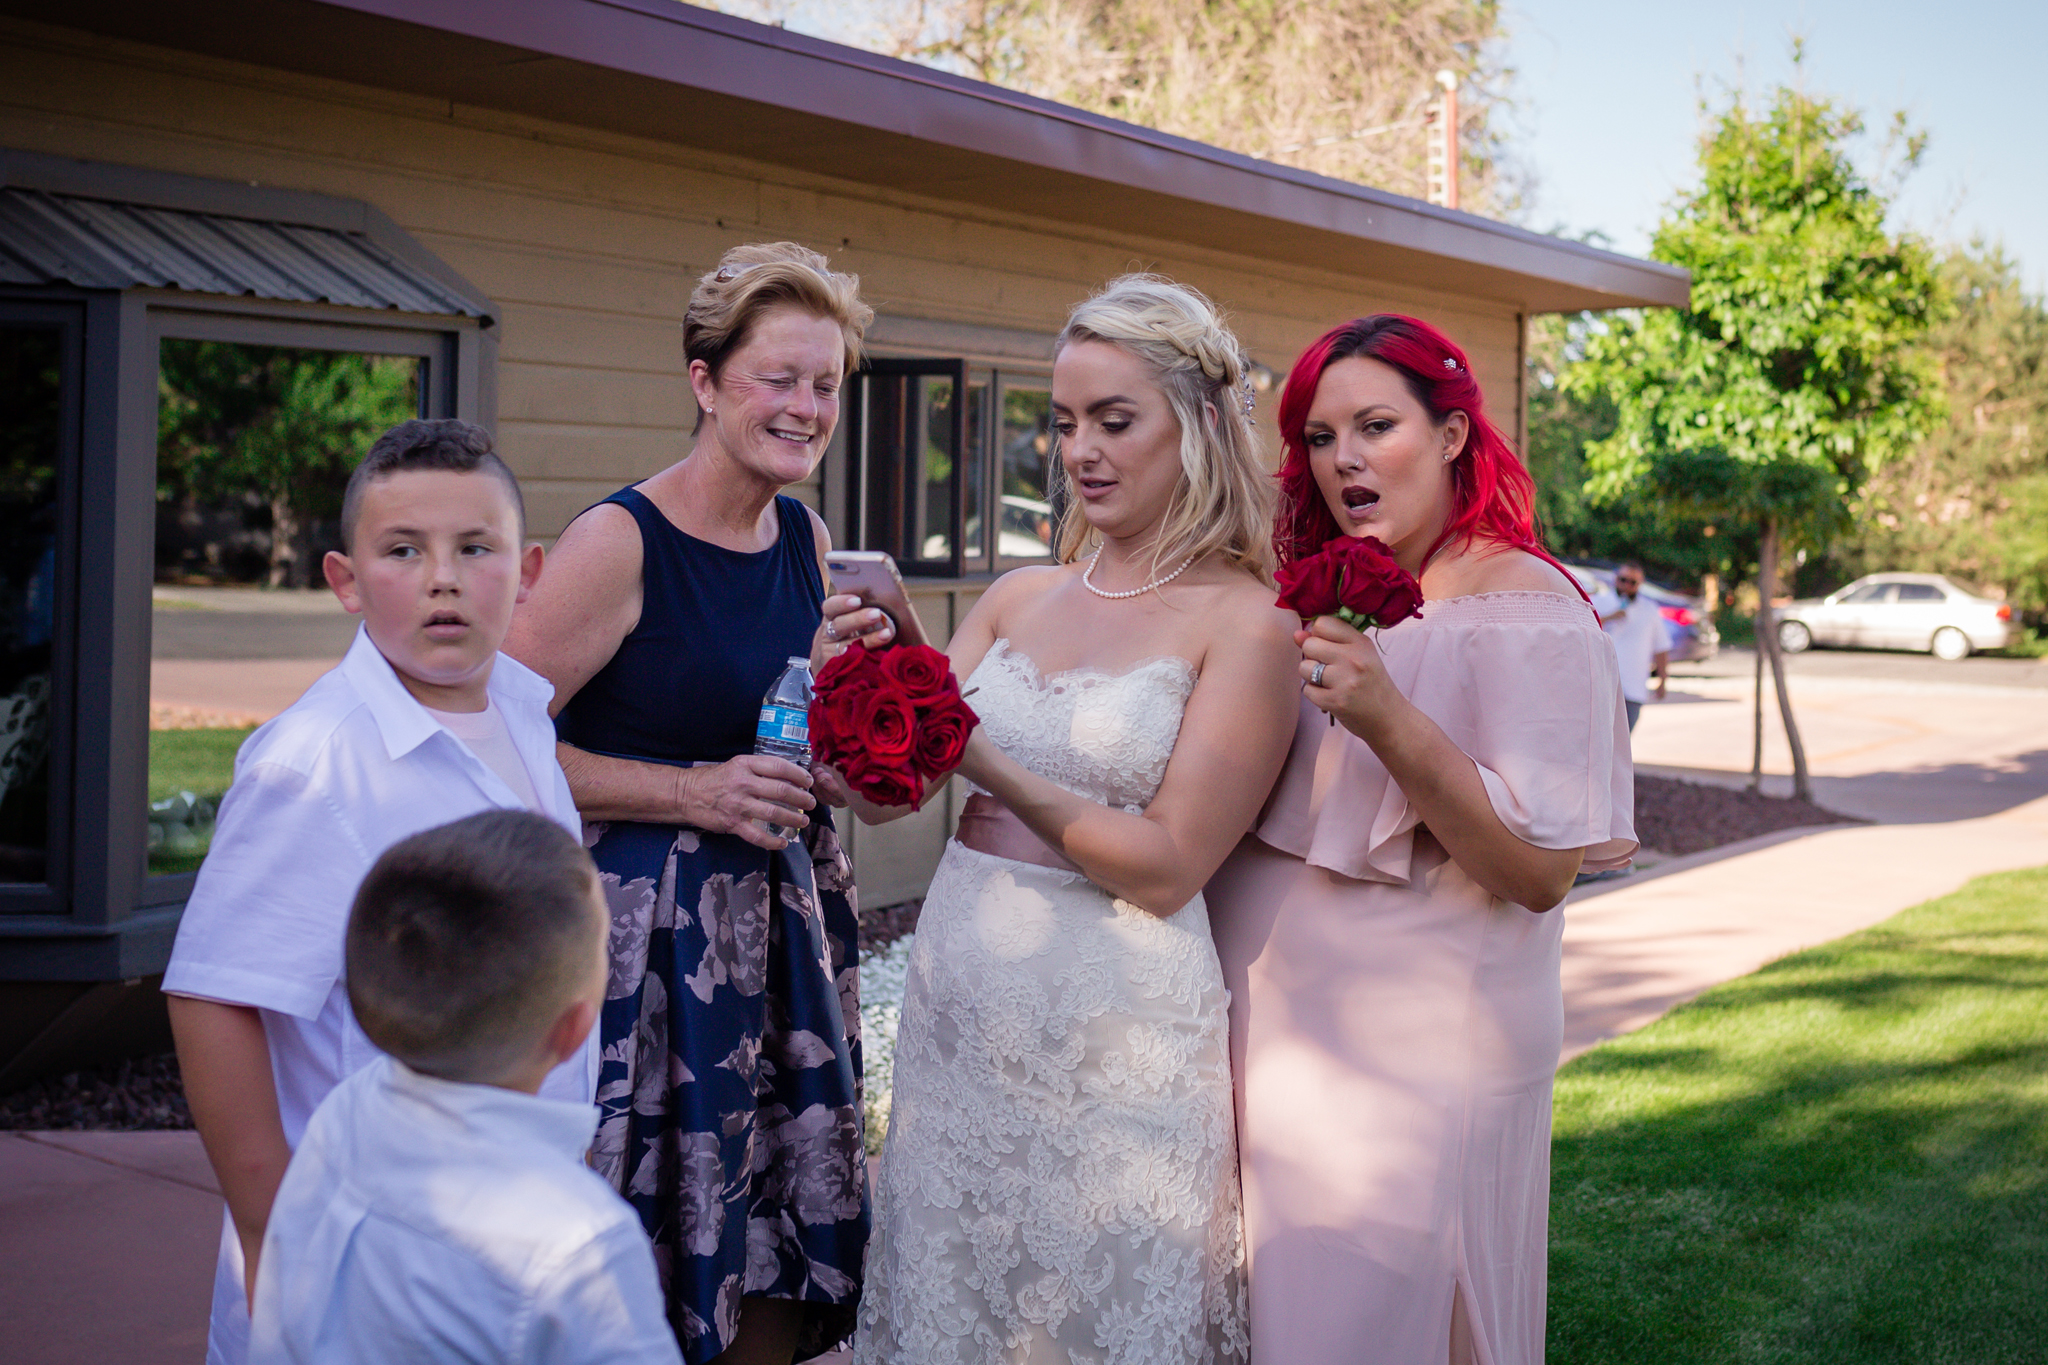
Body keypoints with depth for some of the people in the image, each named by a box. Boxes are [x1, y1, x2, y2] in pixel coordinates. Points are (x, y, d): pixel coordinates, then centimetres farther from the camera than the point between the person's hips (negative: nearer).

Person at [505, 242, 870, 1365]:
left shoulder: (808, 538, 7)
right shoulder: (618, 542, -14)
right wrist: (693, 792, -18)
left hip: (785, 919, 7)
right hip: (650, 926, -6)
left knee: (785, 1251, 11)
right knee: (652, 1246, 1)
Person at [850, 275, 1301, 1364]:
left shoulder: (1245, 623, -9)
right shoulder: (1020, 597, 7)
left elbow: (1165, 867, -14)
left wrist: (990, 768, -20)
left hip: (1115, 1033, -5)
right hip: (958, 1007, 5)